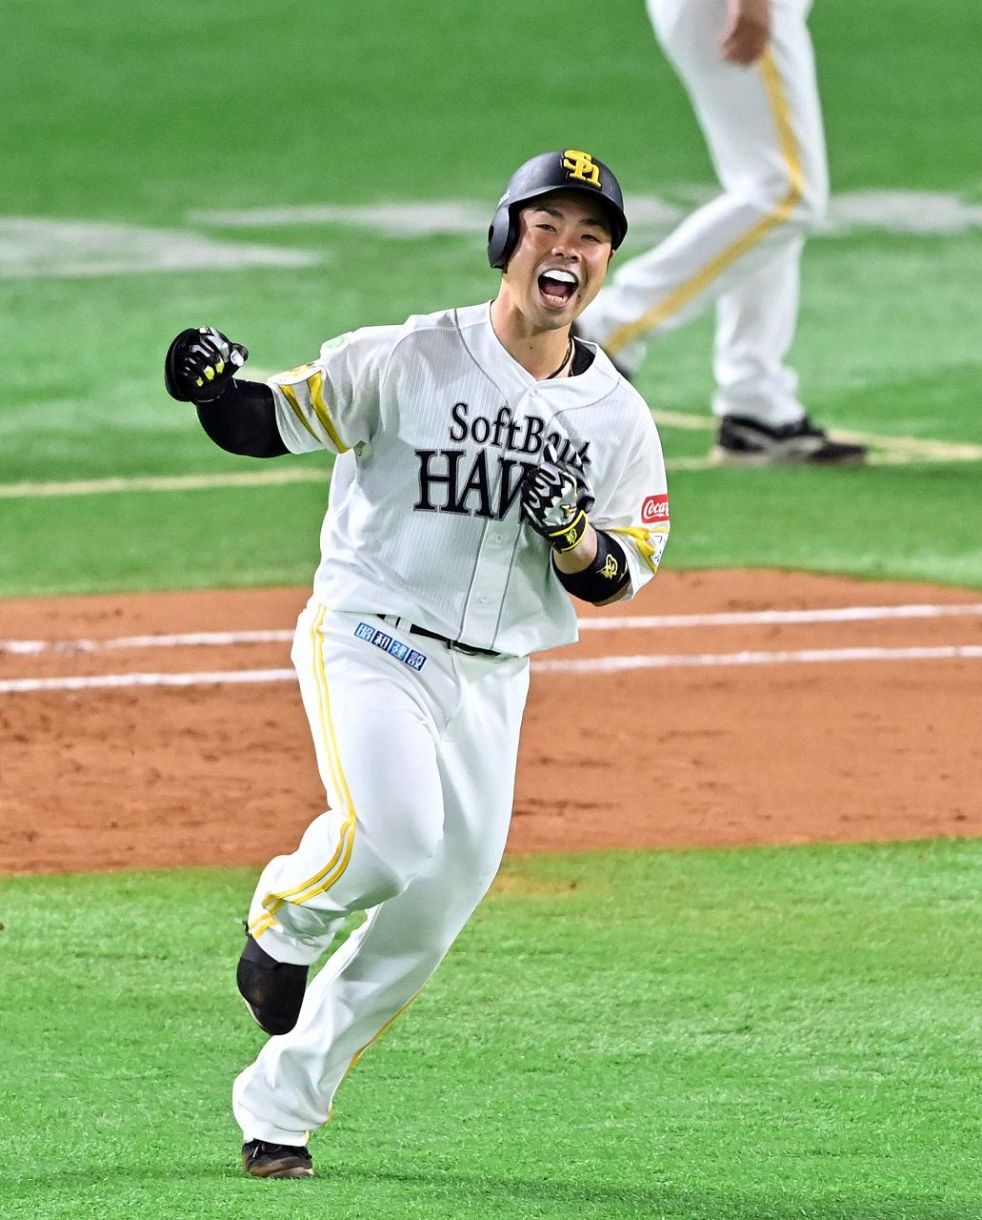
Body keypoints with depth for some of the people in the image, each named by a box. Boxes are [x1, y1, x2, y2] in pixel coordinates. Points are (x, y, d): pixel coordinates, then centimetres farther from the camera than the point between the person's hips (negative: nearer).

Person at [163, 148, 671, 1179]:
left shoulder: (618, 418, 2)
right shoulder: (408, 362, -9)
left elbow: (616, 582, 6)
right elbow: (267, 424, -4)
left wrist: (575, 535, -17)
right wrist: (213, 385, -27)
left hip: (491, 681, 5)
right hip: (367, 641, -5)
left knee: (430, 918, 5)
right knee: (389, 832, -29)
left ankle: (279, 1108, 19)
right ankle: (285, 922, 5)